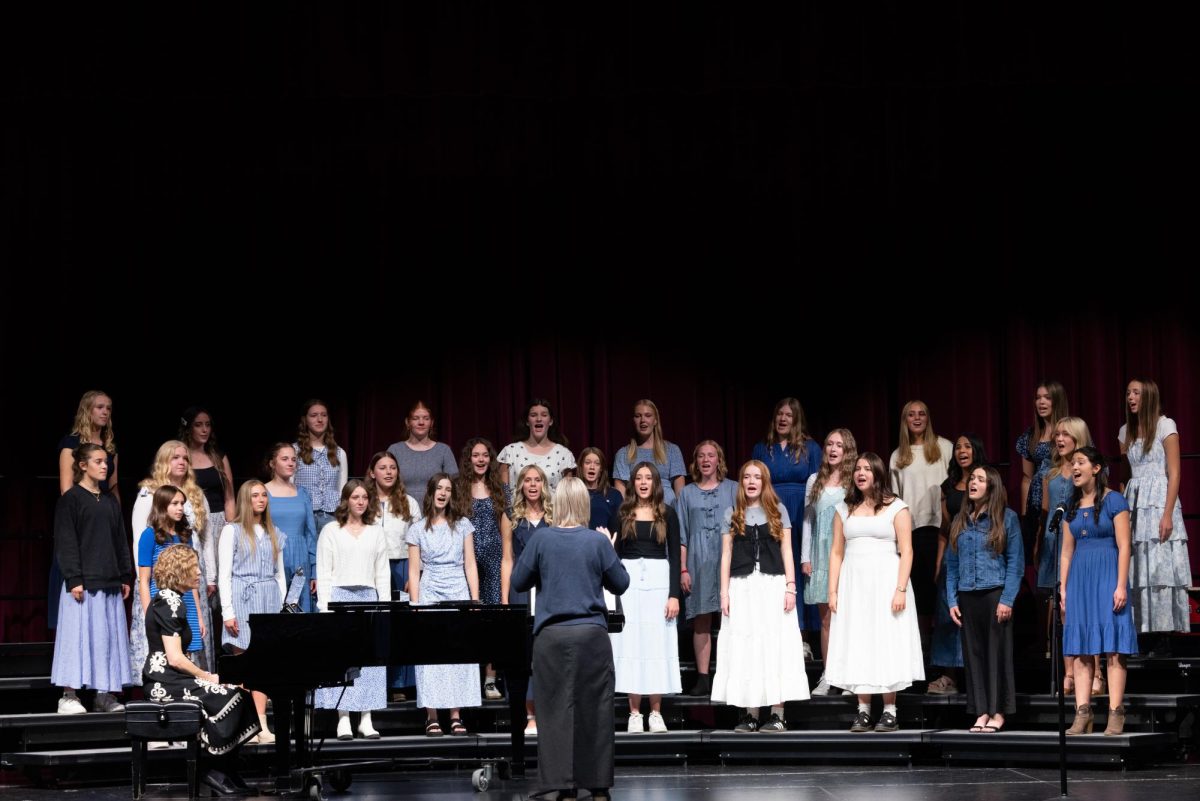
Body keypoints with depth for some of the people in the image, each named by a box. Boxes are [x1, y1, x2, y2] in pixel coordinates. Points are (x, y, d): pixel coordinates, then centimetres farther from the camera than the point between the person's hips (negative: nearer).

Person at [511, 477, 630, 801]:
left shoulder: (542, 540, -4)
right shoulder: (598, 541, -4)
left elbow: (518, 582, 5)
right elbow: (620, 584, 6)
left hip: (551, 636, 0)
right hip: (592, 633, 0)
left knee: (557, 711, 6)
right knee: (594, 709, 7)